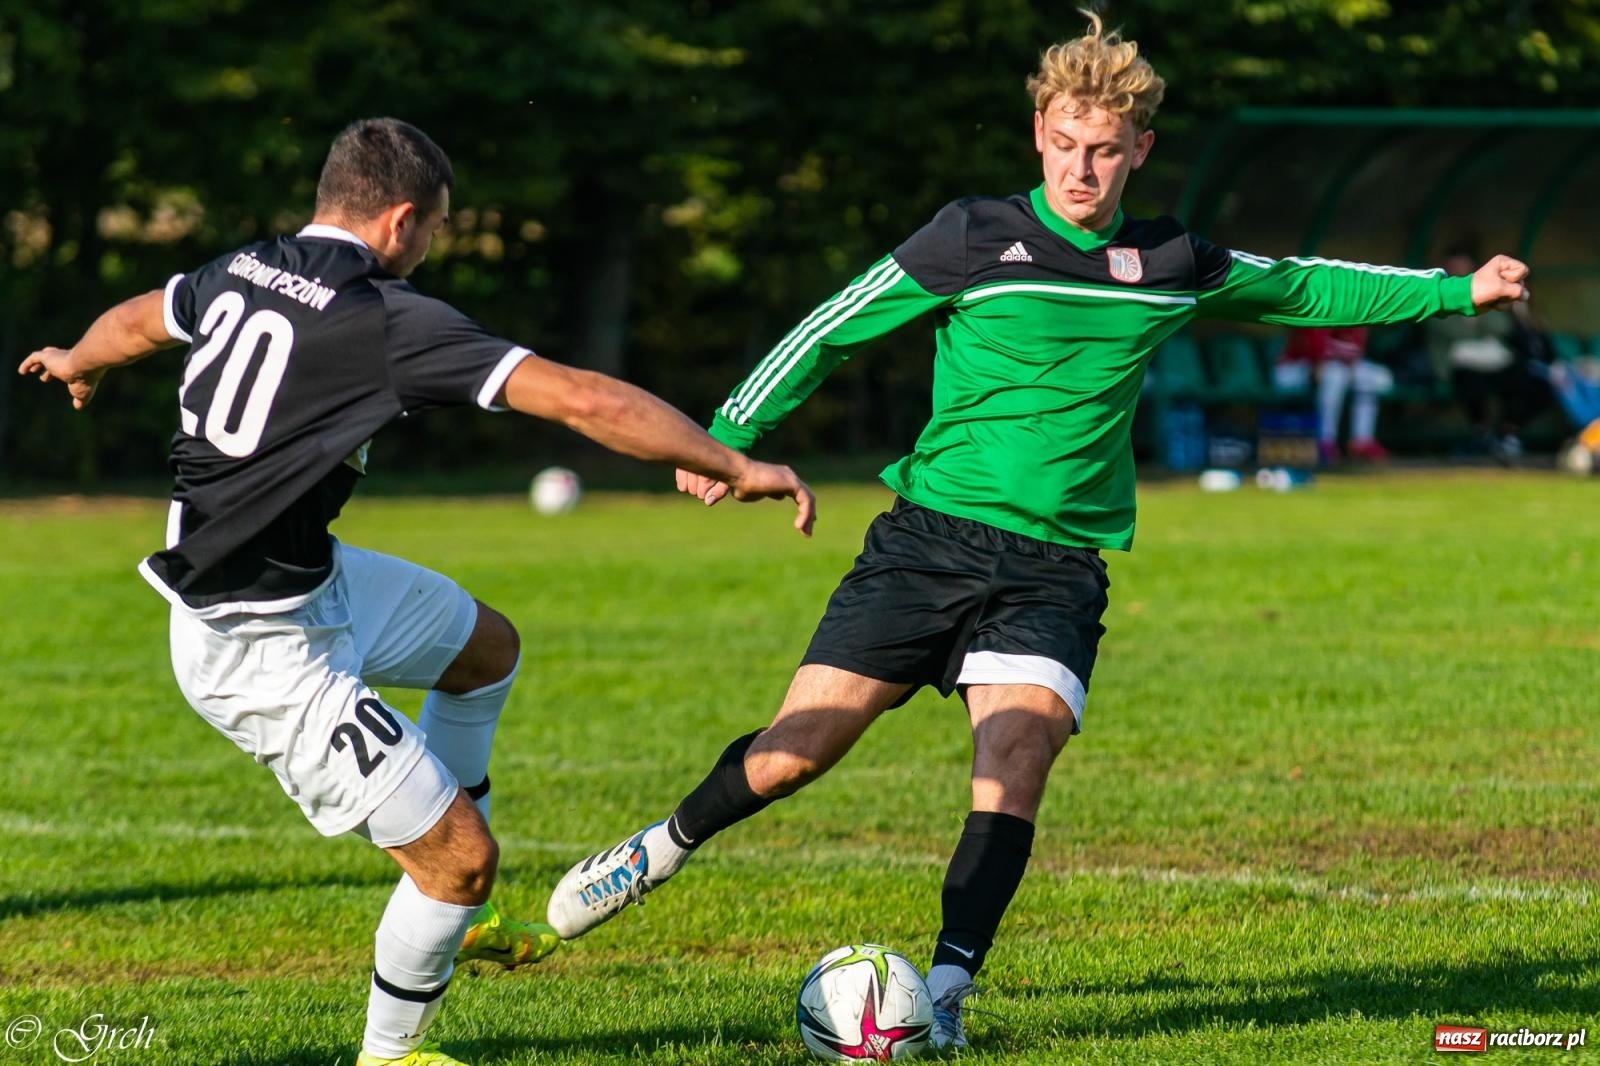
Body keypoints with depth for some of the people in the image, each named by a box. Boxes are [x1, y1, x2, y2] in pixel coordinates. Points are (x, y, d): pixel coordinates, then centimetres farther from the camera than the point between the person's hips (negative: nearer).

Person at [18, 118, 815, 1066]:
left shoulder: (242, 273, 0)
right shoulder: (388, 321, -24)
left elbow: (136, 321, 24)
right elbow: (585, 400, -26)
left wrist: (76, 363, 47)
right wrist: (736, 467, -19)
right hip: (268, 651, -9)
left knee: (487, 644, 27)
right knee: (463, 856, -3)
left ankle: (451, 915, 37)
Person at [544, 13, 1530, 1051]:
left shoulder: (1170, 267, 7)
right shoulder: (974, 238, -4)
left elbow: (1300, 287, 22)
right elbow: (834, 327, 2)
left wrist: (1458, 291, 23)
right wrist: (732, 432, -5)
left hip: (1057, 566, 2)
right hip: (931, 534, -2)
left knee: (1017, 756, -22)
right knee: (797, 750, -4)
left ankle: (947, 988, -17)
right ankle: (664, 847, 24)